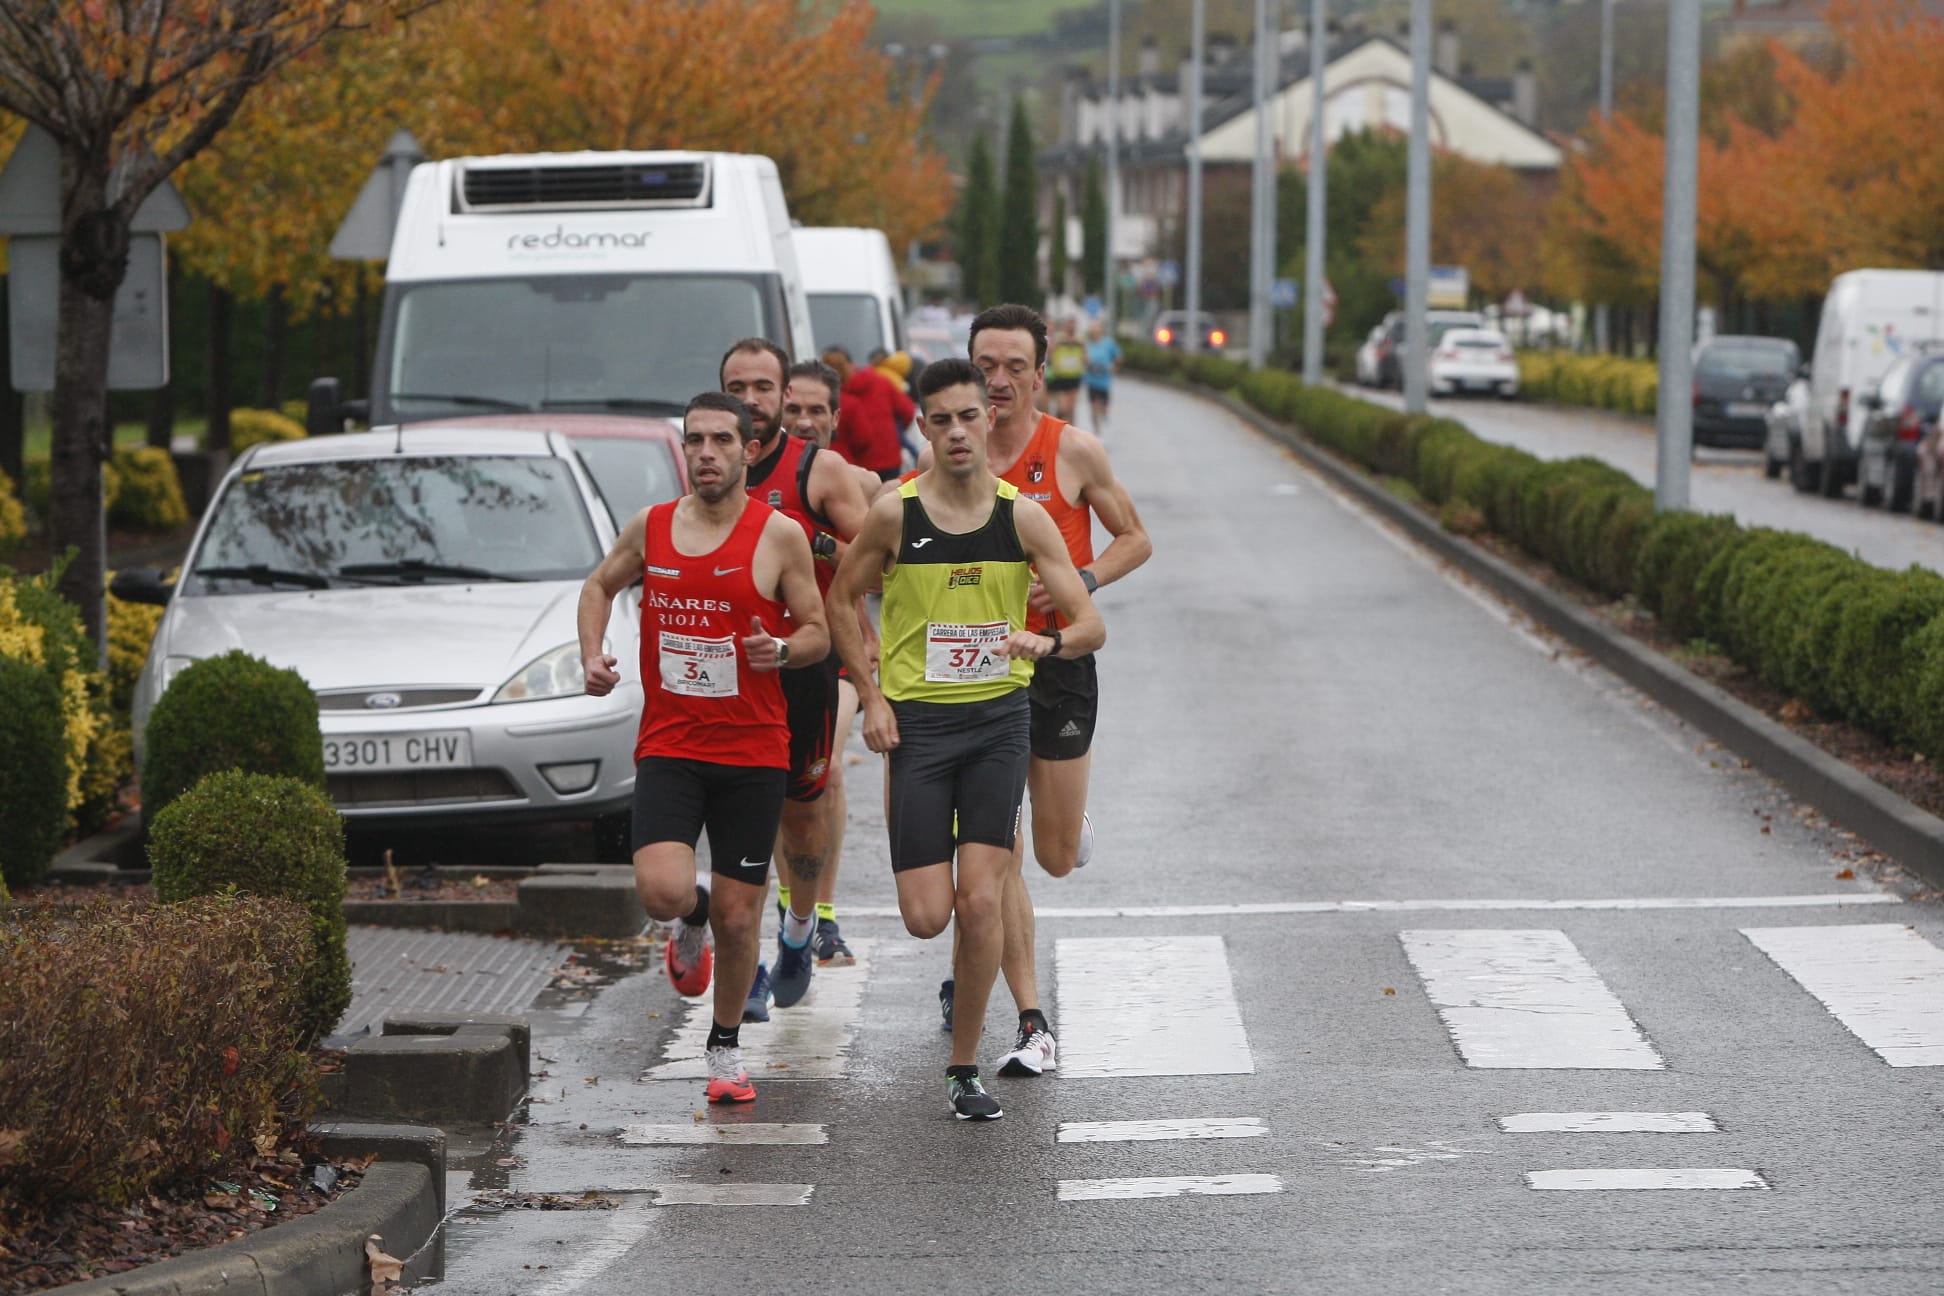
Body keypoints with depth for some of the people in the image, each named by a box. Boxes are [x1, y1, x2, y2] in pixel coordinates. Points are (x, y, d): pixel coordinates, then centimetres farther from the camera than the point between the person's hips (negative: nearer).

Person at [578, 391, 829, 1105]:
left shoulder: (780, 535, -4)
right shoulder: (650, 527, 3)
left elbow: (819, 632, 3)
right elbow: (600, 586, 21)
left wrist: (783, 651, -18)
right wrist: (592, 654, 4)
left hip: (754, 751, -1)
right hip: (668, 745, 1)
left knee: (738, 916, 4)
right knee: (662, 891, -20)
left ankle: (726, 1047, 27)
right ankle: (694, 919, 18)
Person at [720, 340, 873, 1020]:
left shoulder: (820, 471, -3)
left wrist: (815, 543, -19)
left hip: (805, 664, -1)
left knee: (800, 807, 11)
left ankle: (798, 931, 37)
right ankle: (745, 967, -3)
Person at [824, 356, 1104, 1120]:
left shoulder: (1023, 517, -2)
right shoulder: (895, 513, -5)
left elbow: (1091, 626, -3)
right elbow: (840, 600, 8)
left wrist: (1047, 641, -26)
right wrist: (871, 696, -1)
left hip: (998, 717, 0)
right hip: (916, 720, 0)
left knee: (978, 903, -10)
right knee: (926, 917, -5)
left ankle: (964, 1067, 4)